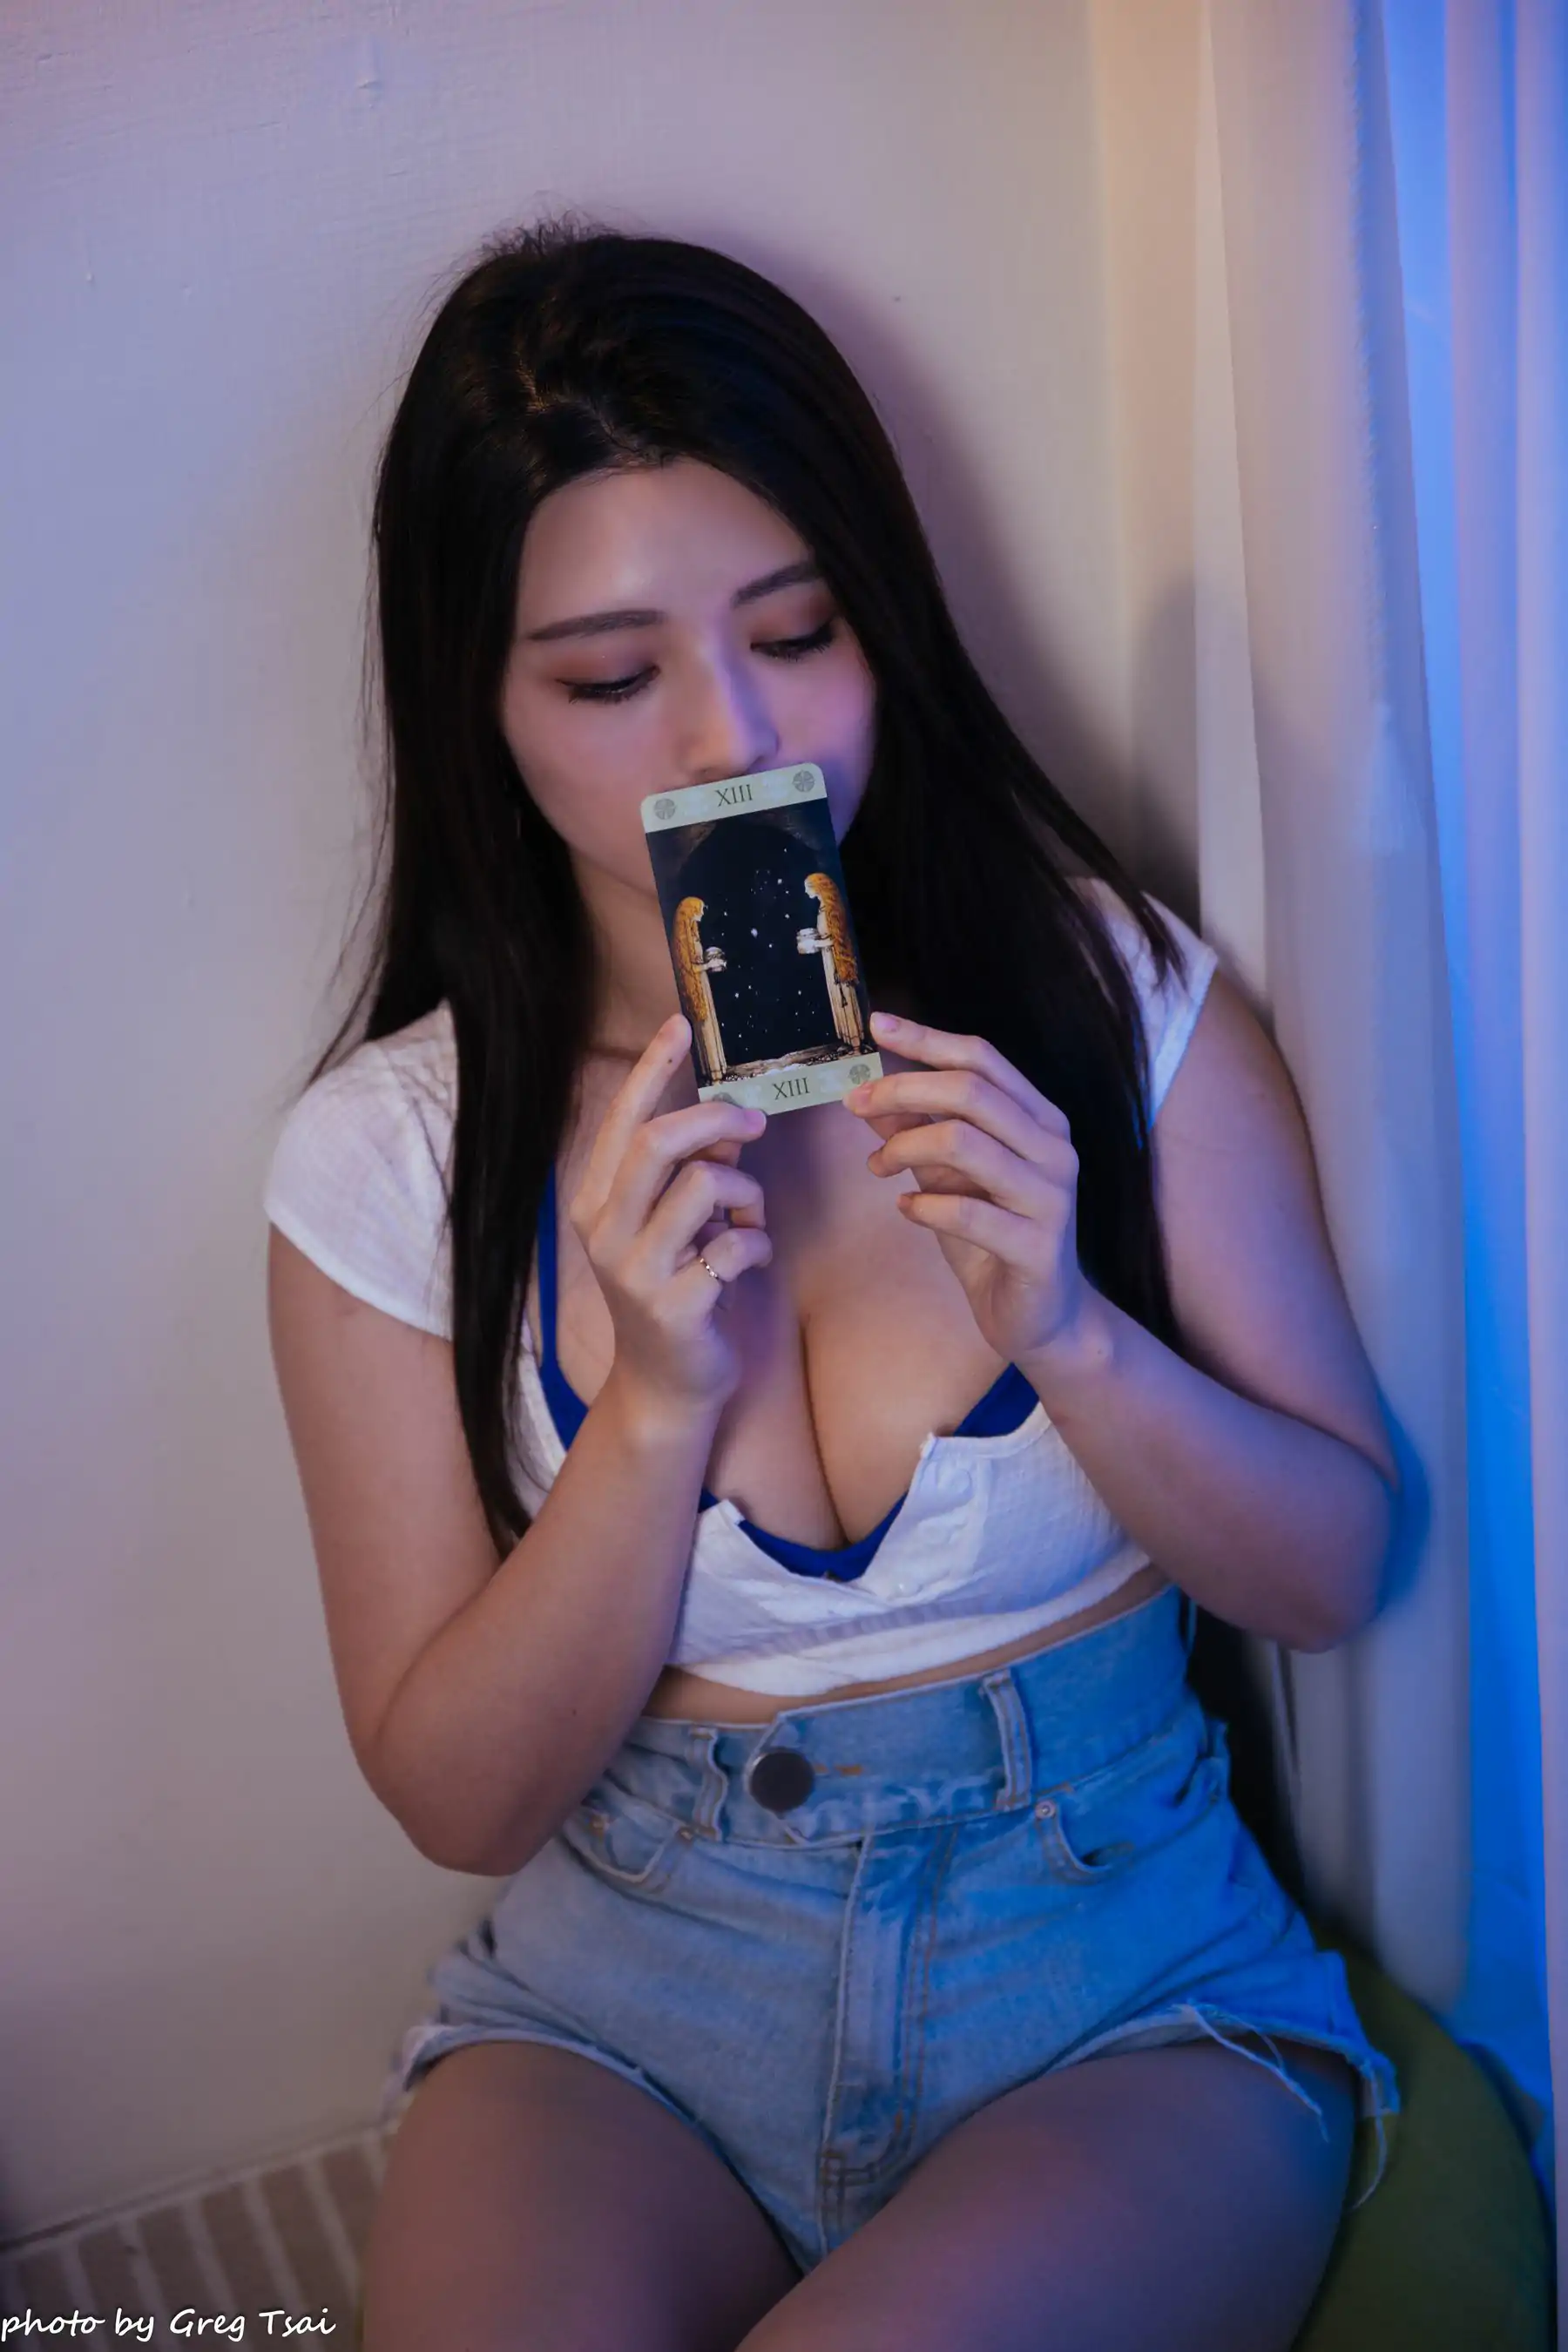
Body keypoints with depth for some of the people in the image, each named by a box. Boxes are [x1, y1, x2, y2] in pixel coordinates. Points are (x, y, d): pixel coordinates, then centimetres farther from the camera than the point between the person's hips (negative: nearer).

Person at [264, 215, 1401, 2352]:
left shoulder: (1113, 993, -5)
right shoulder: (389, 1154, -6)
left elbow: (1334, 1569, -1)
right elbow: (460, 1797, -4)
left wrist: (1066, 1329, -20)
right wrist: (661, 1403, -20)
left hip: (1124, 1975, 0)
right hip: (623, 2005, 1)